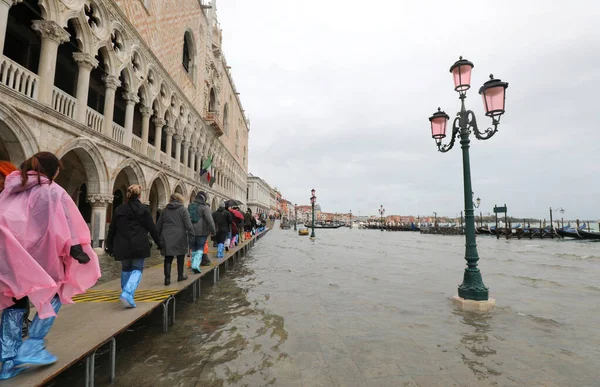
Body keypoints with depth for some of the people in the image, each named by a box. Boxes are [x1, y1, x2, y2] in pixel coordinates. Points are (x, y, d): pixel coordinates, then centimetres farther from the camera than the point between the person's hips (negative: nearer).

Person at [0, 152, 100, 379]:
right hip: (37, 252, -6)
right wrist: (77, 249, -15)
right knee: (53, 294, 12)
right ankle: (32, 348, 5)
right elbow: (66, 224, -15)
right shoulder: (52, 191, -7)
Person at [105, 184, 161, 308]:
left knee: (126, 269, 19)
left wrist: (109, 246, 17)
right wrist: (159, 243, 7)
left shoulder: (119, 209, 6)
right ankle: (127, 293, -14)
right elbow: (152, 228, -2)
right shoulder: (144, 209, -4)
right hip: (139, 246, -3)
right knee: (137, 269, 5)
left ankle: (126, 293, 27)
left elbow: (112, 229, 9)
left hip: (123, 246, 4)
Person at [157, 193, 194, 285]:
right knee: (180, 257, 12)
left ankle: (167, 278, 1)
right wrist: (191, 236, -7)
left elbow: (159, 225, 16)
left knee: (168, 259, 8)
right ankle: (180, 276, 22)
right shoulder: (183, 209, -3)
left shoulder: (165, 210, 11)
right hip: (180, 238, -3)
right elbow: (188, 225, -11)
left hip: (166, 238, 3)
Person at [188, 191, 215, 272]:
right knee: (200, 248, 1)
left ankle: (194, 264, 21)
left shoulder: (189, 206, 10)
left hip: (192, 231, 5)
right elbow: (210, 220, -15)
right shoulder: (204, 207, -10)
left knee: (193, 248, 16)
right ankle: (196, 265, -13)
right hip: (201, 232, -5)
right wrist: (213, 230, -7)